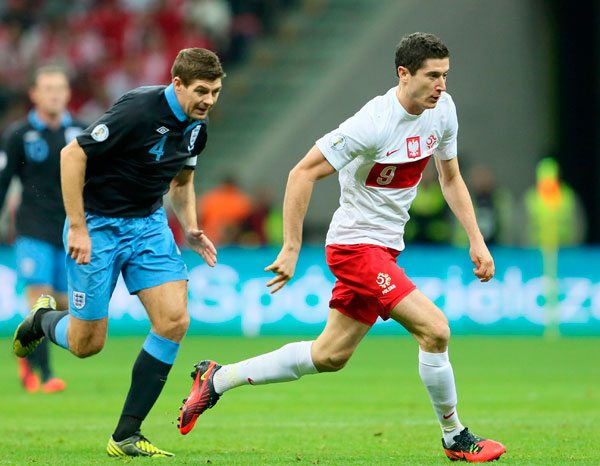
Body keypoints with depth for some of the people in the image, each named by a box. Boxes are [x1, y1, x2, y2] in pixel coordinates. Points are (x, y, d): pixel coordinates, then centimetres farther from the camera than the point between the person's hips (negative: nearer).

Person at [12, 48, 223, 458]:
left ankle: (126, 436, -4)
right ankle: (43, 319, 36)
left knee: (174, 321, -12)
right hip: (97, 224, -6)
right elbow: (72, 155, -21)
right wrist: (77, 227, -22)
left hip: (149, 223, 6)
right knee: (86, 344, -2)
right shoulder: (139, 111, -24)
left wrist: (191, 229, 4)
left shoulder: (196, 127, 0)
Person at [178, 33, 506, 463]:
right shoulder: (373, 124, -24)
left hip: (385, 248, 9)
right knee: (435, 329, -18)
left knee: (330, 356, 13)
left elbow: (451, 178, 15)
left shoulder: (443, 109, 0)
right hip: (356, 244, -9)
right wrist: (291, 249, -20)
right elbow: (303, 173, -19)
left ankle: (217, 379, 26)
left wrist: (476, 241, 7)